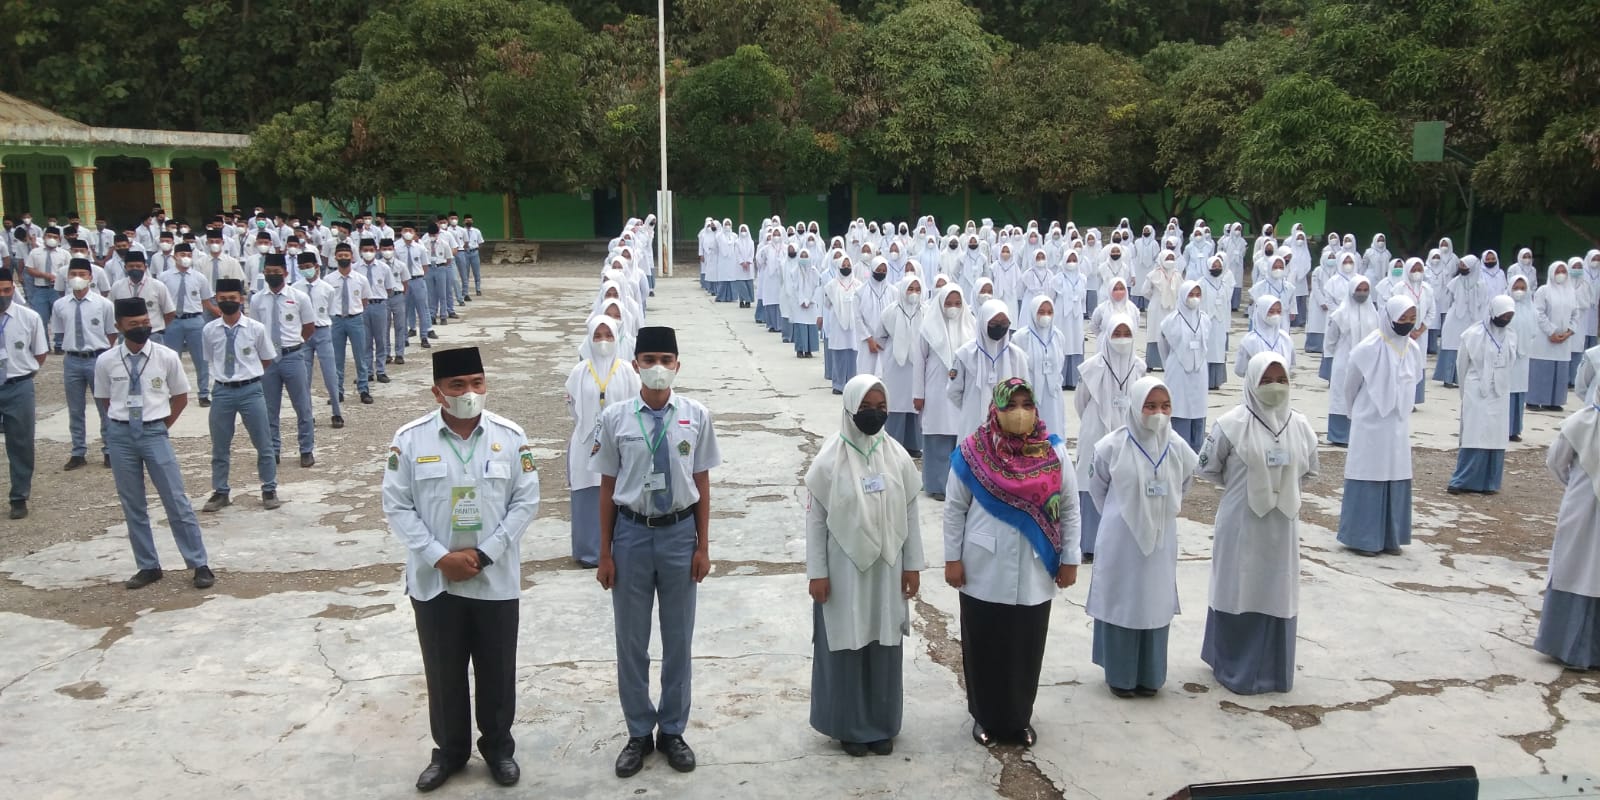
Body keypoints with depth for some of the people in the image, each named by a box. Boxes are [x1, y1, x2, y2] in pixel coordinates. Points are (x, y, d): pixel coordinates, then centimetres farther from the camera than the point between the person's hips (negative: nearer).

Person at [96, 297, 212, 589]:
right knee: (132, 506, 9)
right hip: (121, 435, 2)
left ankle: (200, 565, 6)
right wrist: (125, 421, 8)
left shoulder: (166, 357, -5)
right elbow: (104, 400, 12)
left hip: (154, 433, -2)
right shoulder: (106, 361, -3)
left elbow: (181, 397, 7)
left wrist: (161, 425, 6)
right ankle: (148, 567, 20)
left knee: (177, 502, -1)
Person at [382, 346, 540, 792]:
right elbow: (397, 507, -5)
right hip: (434, 580, 0)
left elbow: (526, 502, -3)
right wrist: (439, 557, -13)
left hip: (496, 580, 0)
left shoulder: (510, 436, -5)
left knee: (497, 670, 12)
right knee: (443, 671, 12)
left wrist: (484, 554, -11)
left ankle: (498, 747, 31)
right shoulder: (410, 439, -6)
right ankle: (449, 750, 31)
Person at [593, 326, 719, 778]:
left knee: (678, 638, 13)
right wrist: (605, 553, 0)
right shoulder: (615, 418, -8)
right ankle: (639, 733, 31)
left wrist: (703, 546, 1)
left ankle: (672, 730, 33)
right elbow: (608, 488, -2)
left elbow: (702, 483, 0)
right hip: (632, 533, 0)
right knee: (631, 639, 12)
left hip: (679, 532, 0)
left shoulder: (695, 416, -6)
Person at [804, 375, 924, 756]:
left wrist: (912, 565, 4)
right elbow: (815, 518, -7)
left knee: (884, 646, 11)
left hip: (886, 569, 3)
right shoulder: (830, 459, -11)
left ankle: (882, 724, 26)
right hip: (844, 570, -3)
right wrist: (816, 573, -8)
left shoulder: (898, 456, -2)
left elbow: (910, 512, 4)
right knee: (845, 646, 7)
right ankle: (849, 726, 22)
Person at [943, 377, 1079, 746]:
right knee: (983, 647, 9)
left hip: (1034, 573, 1)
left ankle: (1020, 718, 29)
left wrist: (1070, 559, 3)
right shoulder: (973, 453, -8)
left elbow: (1070, 509, 3)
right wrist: (952, 559, -3)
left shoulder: (1054, 452, -4)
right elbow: (954, 509, -2)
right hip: (985, 572, -1)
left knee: (1027, 649, 11)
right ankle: (985, 717, 27)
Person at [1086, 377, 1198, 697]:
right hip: (1121, 540, -3)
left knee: (1156, 604, 11)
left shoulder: (1178, 448, -5)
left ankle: (1149, 675, 26)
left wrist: (1162, 514, 13)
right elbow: (1097, 487, 2)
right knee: (1120, 603, 6)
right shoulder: (1112, 446, -14)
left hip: (1161, 540, 3)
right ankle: (1120, 674, 20)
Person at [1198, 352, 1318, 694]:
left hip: (1282, 526, 4)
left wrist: (1282, 489, 6)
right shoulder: (1232, 423, -11)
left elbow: (1309, 471, 16)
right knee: (1239, 592, 5)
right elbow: (1208, 468, -2)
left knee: (1278, 596, 10)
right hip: (1241, 524, -4)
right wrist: (1241, 487, 3)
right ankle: (1234, 668, 20)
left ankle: (1273, 670, 24)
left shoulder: (1300, 426, 2)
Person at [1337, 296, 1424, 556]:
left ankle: (1390, 537, 17)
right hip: (1371, 424, -5)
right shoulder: (1368, 349, -14)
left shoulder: (1414, 349, 2)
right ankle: (1361, 538, 7)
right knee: (1368, 479, -1)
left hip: (1398, 425, 5)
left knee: (1396, 480, 7)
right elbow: (1349, 386, -1)